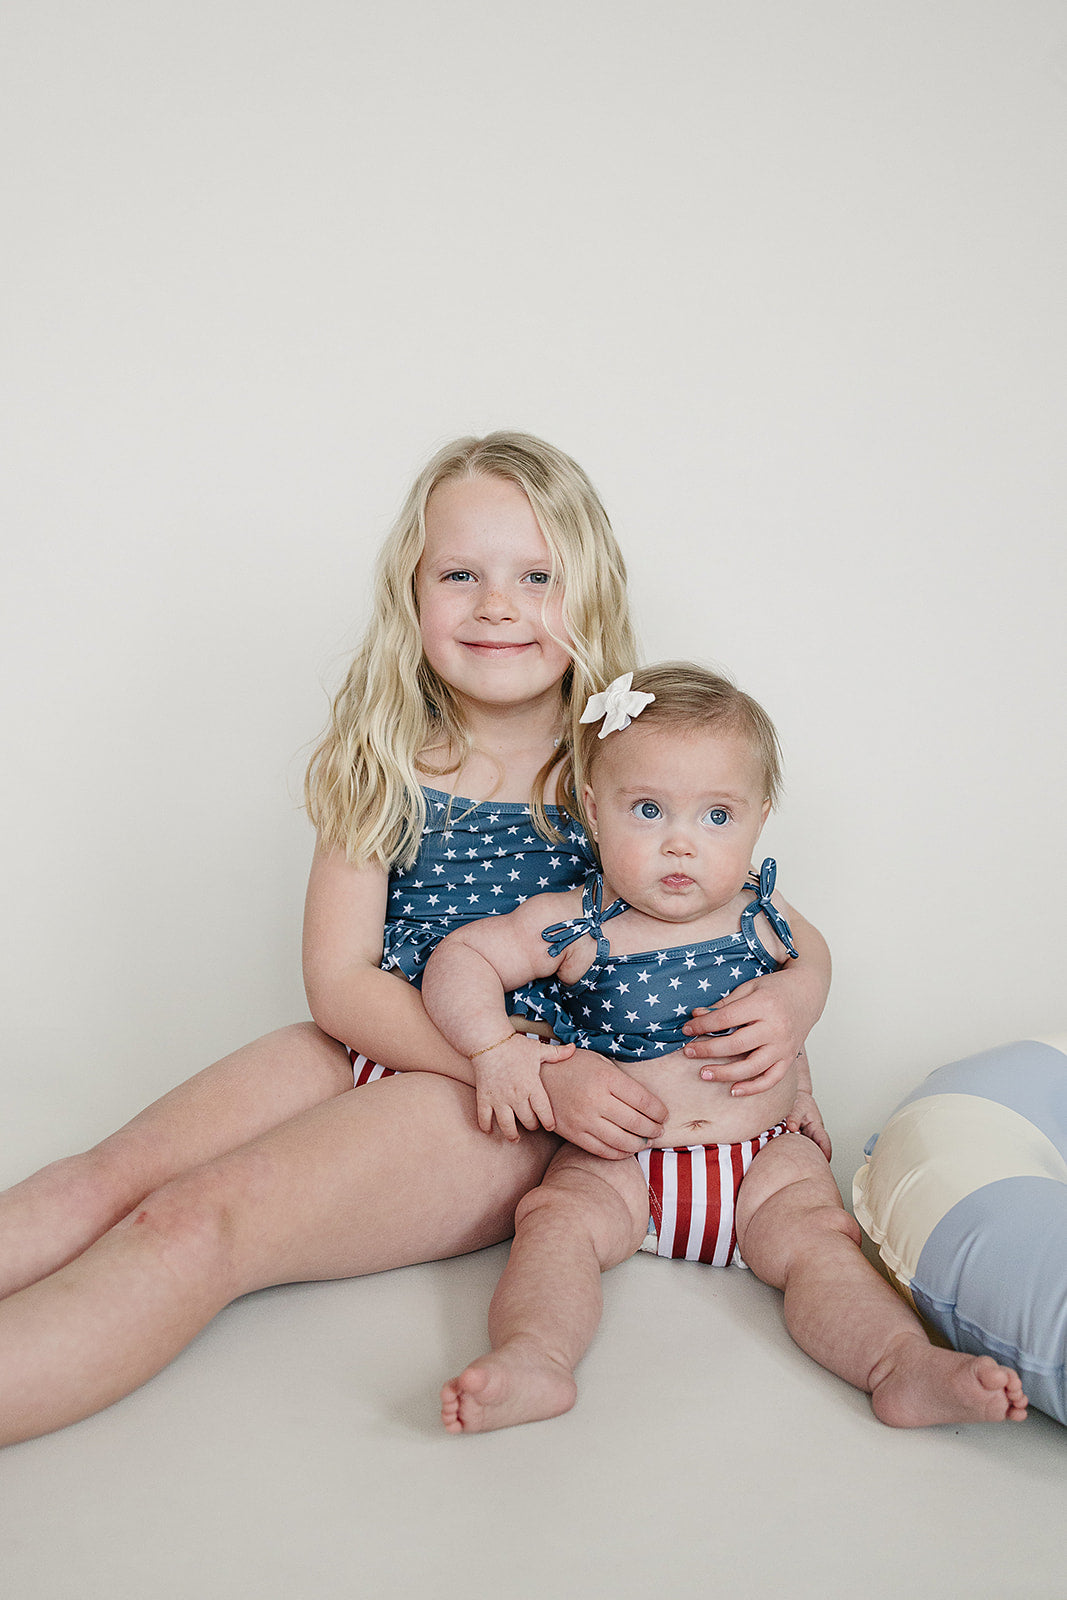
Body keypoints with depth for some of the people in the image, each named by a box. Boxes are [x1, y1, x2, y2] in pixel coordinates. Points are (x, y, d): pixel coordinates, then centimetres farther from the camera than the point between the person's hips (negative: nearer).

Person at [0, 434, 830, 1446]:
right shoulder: (383, 768, 2)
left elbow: (792, 933, 5)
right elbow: (338, 980, -3)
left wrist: (791, 999, -23)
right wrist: (536, 1069, -18)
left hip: (508, 1116, -4)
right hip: (367, 1050, 4)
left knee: (195, 1220, -25)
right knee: (114, 1177, -19)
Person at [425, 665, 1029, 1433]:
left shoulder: (765, 920, 1)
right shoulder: (573, 928, -6)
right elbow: (460, 958, -3)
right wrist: (495, 1047, -18)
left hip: (762, 1157, 2)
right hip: (620, 1166, -1)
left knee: (816, 1234, -22)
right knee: (555, 1219, -27)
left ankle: (905, 1365, -33)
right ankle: (533, 1359, -43)